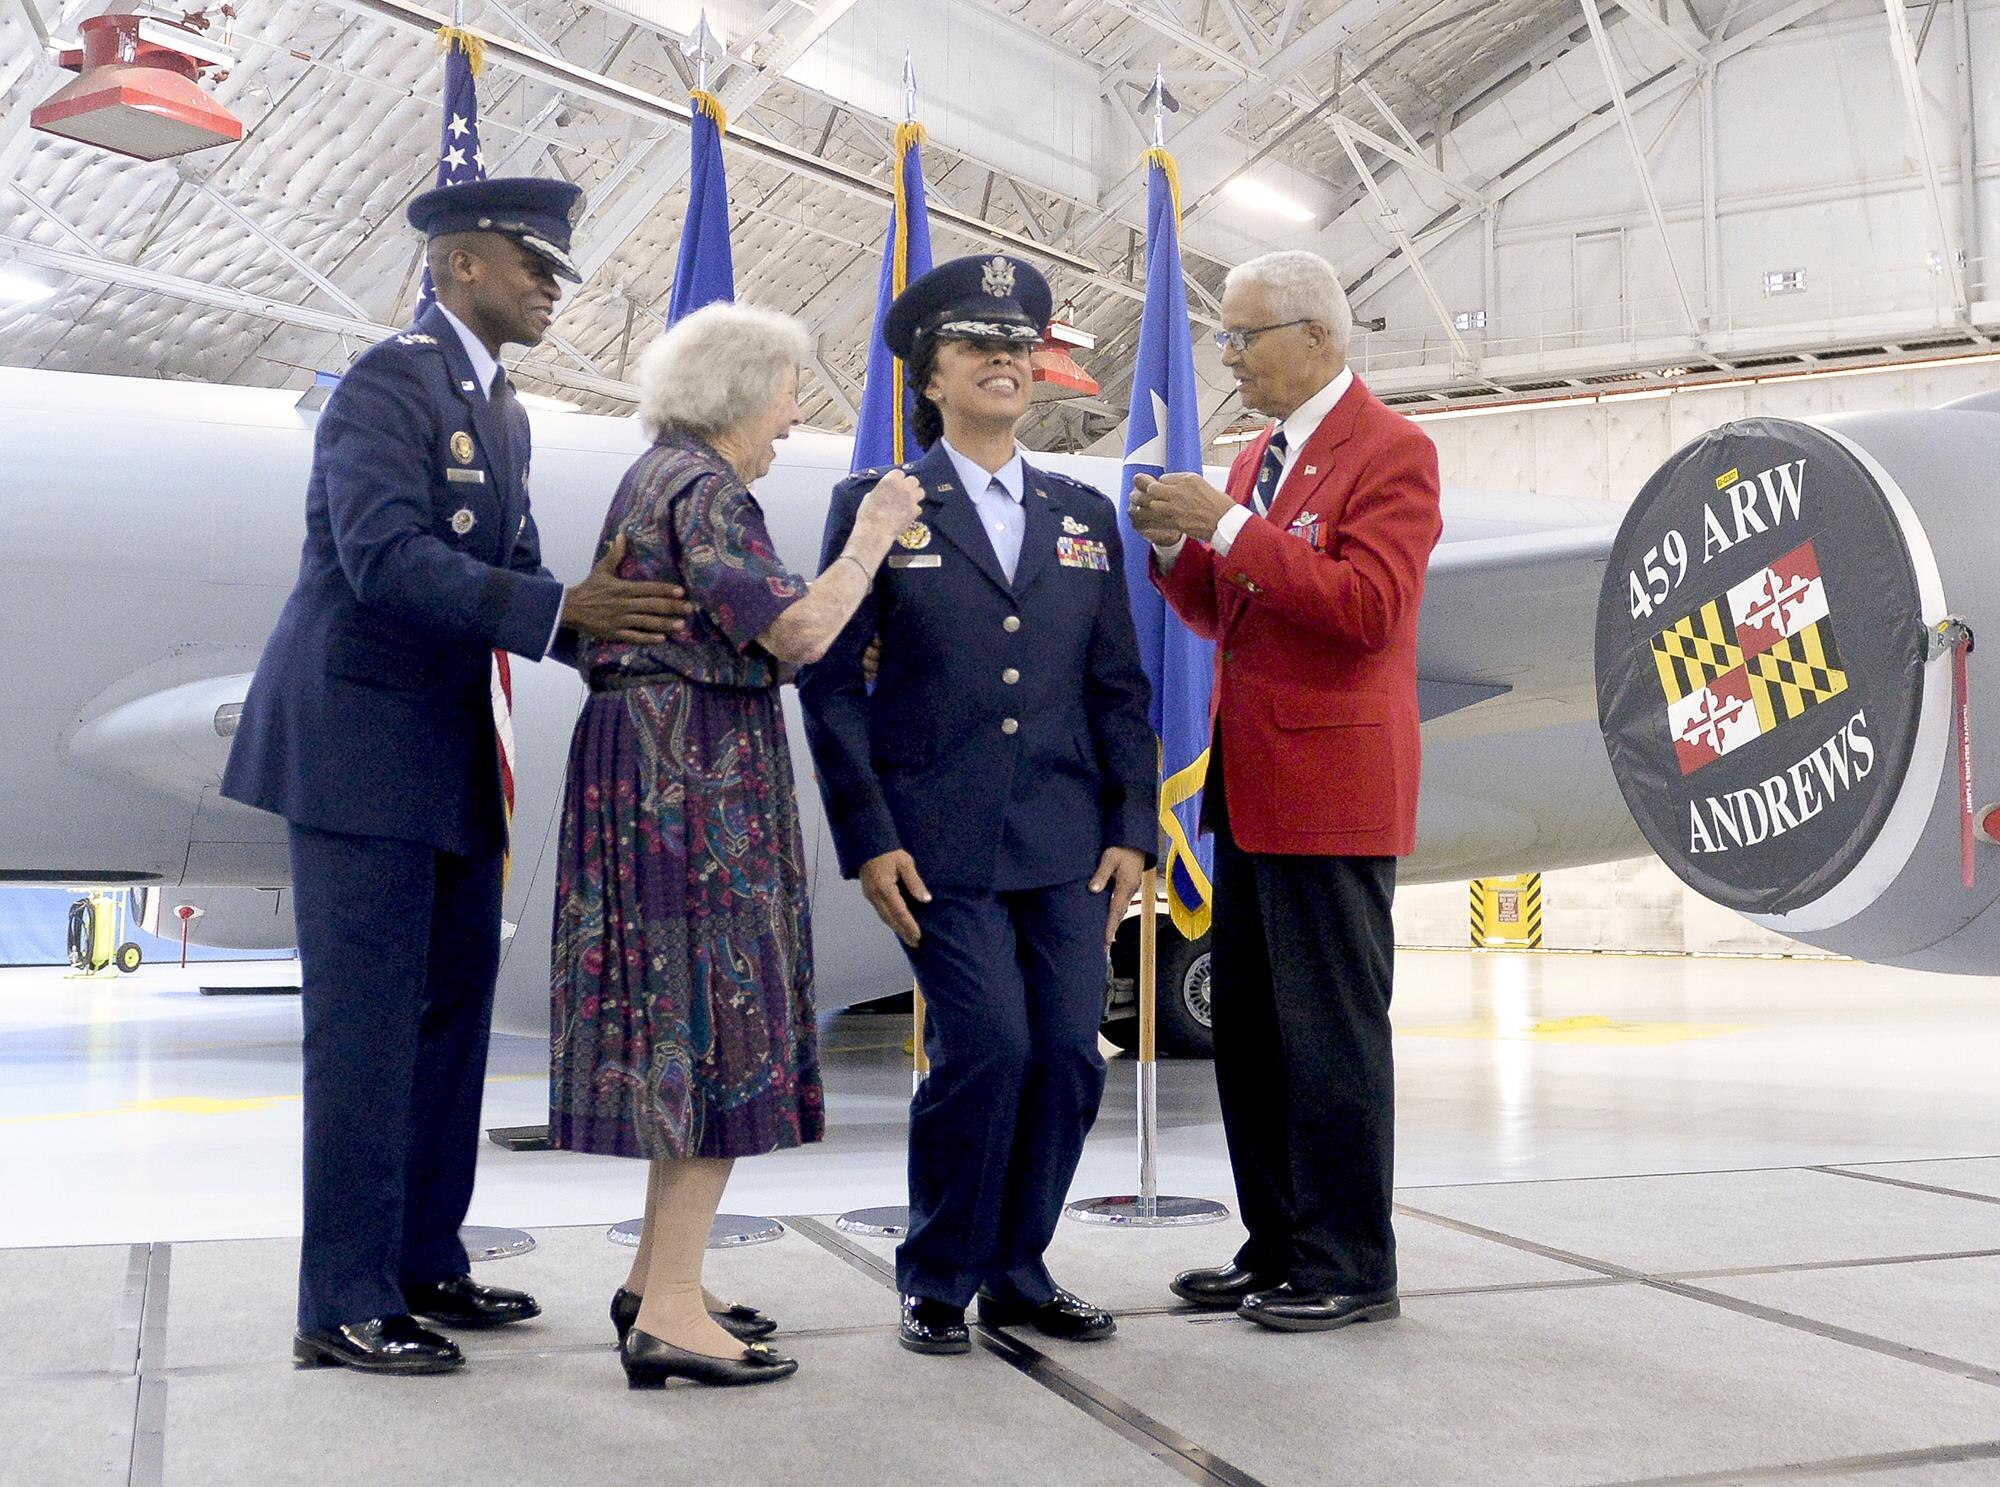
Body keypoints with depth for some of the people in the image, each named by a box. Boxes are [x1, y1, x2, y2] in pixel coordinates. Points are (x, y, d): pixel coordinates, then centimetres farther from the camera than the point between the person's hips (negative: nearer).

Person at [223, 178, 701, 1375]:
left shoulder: (502, 411, 16)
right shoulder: (390, 382, -12)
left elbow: (516, 568, 12)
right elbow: (386, 560, -24)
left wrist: (618, 626, -6)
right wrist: (562, 610, -30)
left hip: (449, 750, 9)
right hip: (360, 747, -9)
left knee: (454, 1008, 13)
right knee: (366, 1027, -4)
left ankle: (423, 1262, 25)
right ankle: (346, 1303, 6)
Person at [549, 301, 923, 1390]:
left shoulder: (653, 477, 19)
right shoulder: (704, 488, -12)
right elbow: (795, 631, -20)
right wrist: (871, 537, -8)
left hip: (652, 769, 10)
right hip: (699, 771, -10)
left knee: (677, 1018, 13)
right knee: (716, 1018, -8)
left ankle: (658, 1278, 20)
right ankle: (668, 1316, -6)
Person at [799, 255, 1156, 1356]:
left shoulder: (1084, 514, 14)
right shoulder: (875, 506, 4)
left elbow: (1117, 685, 13)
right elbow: (830, 681, 0)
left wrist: (1132, 829, 5)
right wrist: (866, 840, -8)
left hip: (1067, 840, 4)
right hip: (942, 842, -4)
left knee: (1070, 1056, 1)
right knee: (987, 1047, -11)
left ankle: (1016, 1273, 21)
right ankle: (937, 1282, 11)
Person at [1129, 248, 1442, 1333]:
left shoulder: (1390, 451, -8)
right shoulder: (1257, 458, 19)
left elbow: (1367, 604, -21)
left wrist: (1228, 528, -20)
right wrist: (1176, 546, 2)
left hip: (1331, 785, -9)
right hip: (1251, 786, 9)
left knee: (1333, 1031, -2)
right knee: (1249, 1027, 12)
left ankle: (1348, 1266, 9)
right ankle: (1277, 1246, 23)